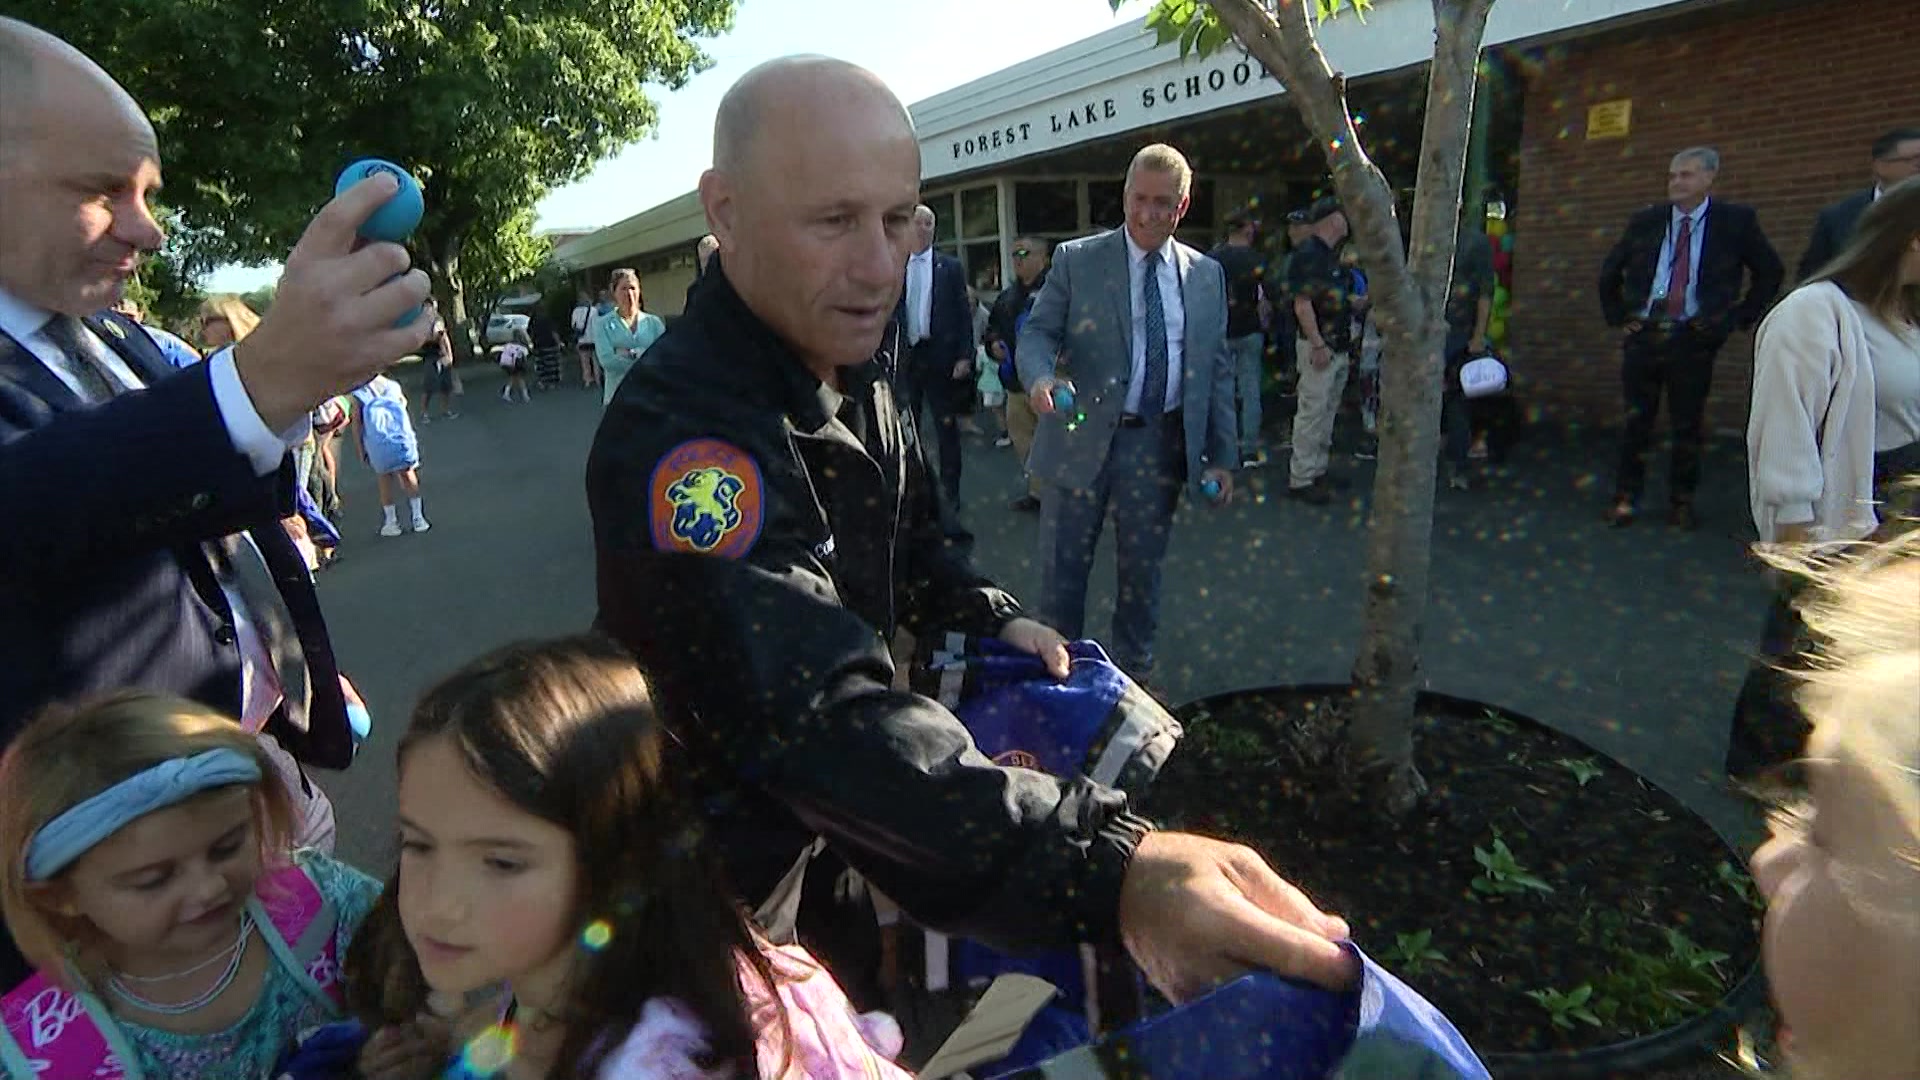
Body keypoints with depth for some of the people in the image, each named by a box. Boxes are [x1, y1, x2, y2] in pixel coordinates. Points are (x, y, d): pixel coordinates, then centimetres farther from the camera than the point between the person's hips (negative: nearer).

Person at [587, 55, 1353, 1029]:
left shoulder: (853, 364, -5)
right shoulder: (678, 437, -36)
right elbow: (818, 710, -49)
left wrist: (992, 618, -4)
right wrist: (1112, 871, -58)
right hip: (719, 867, -7)